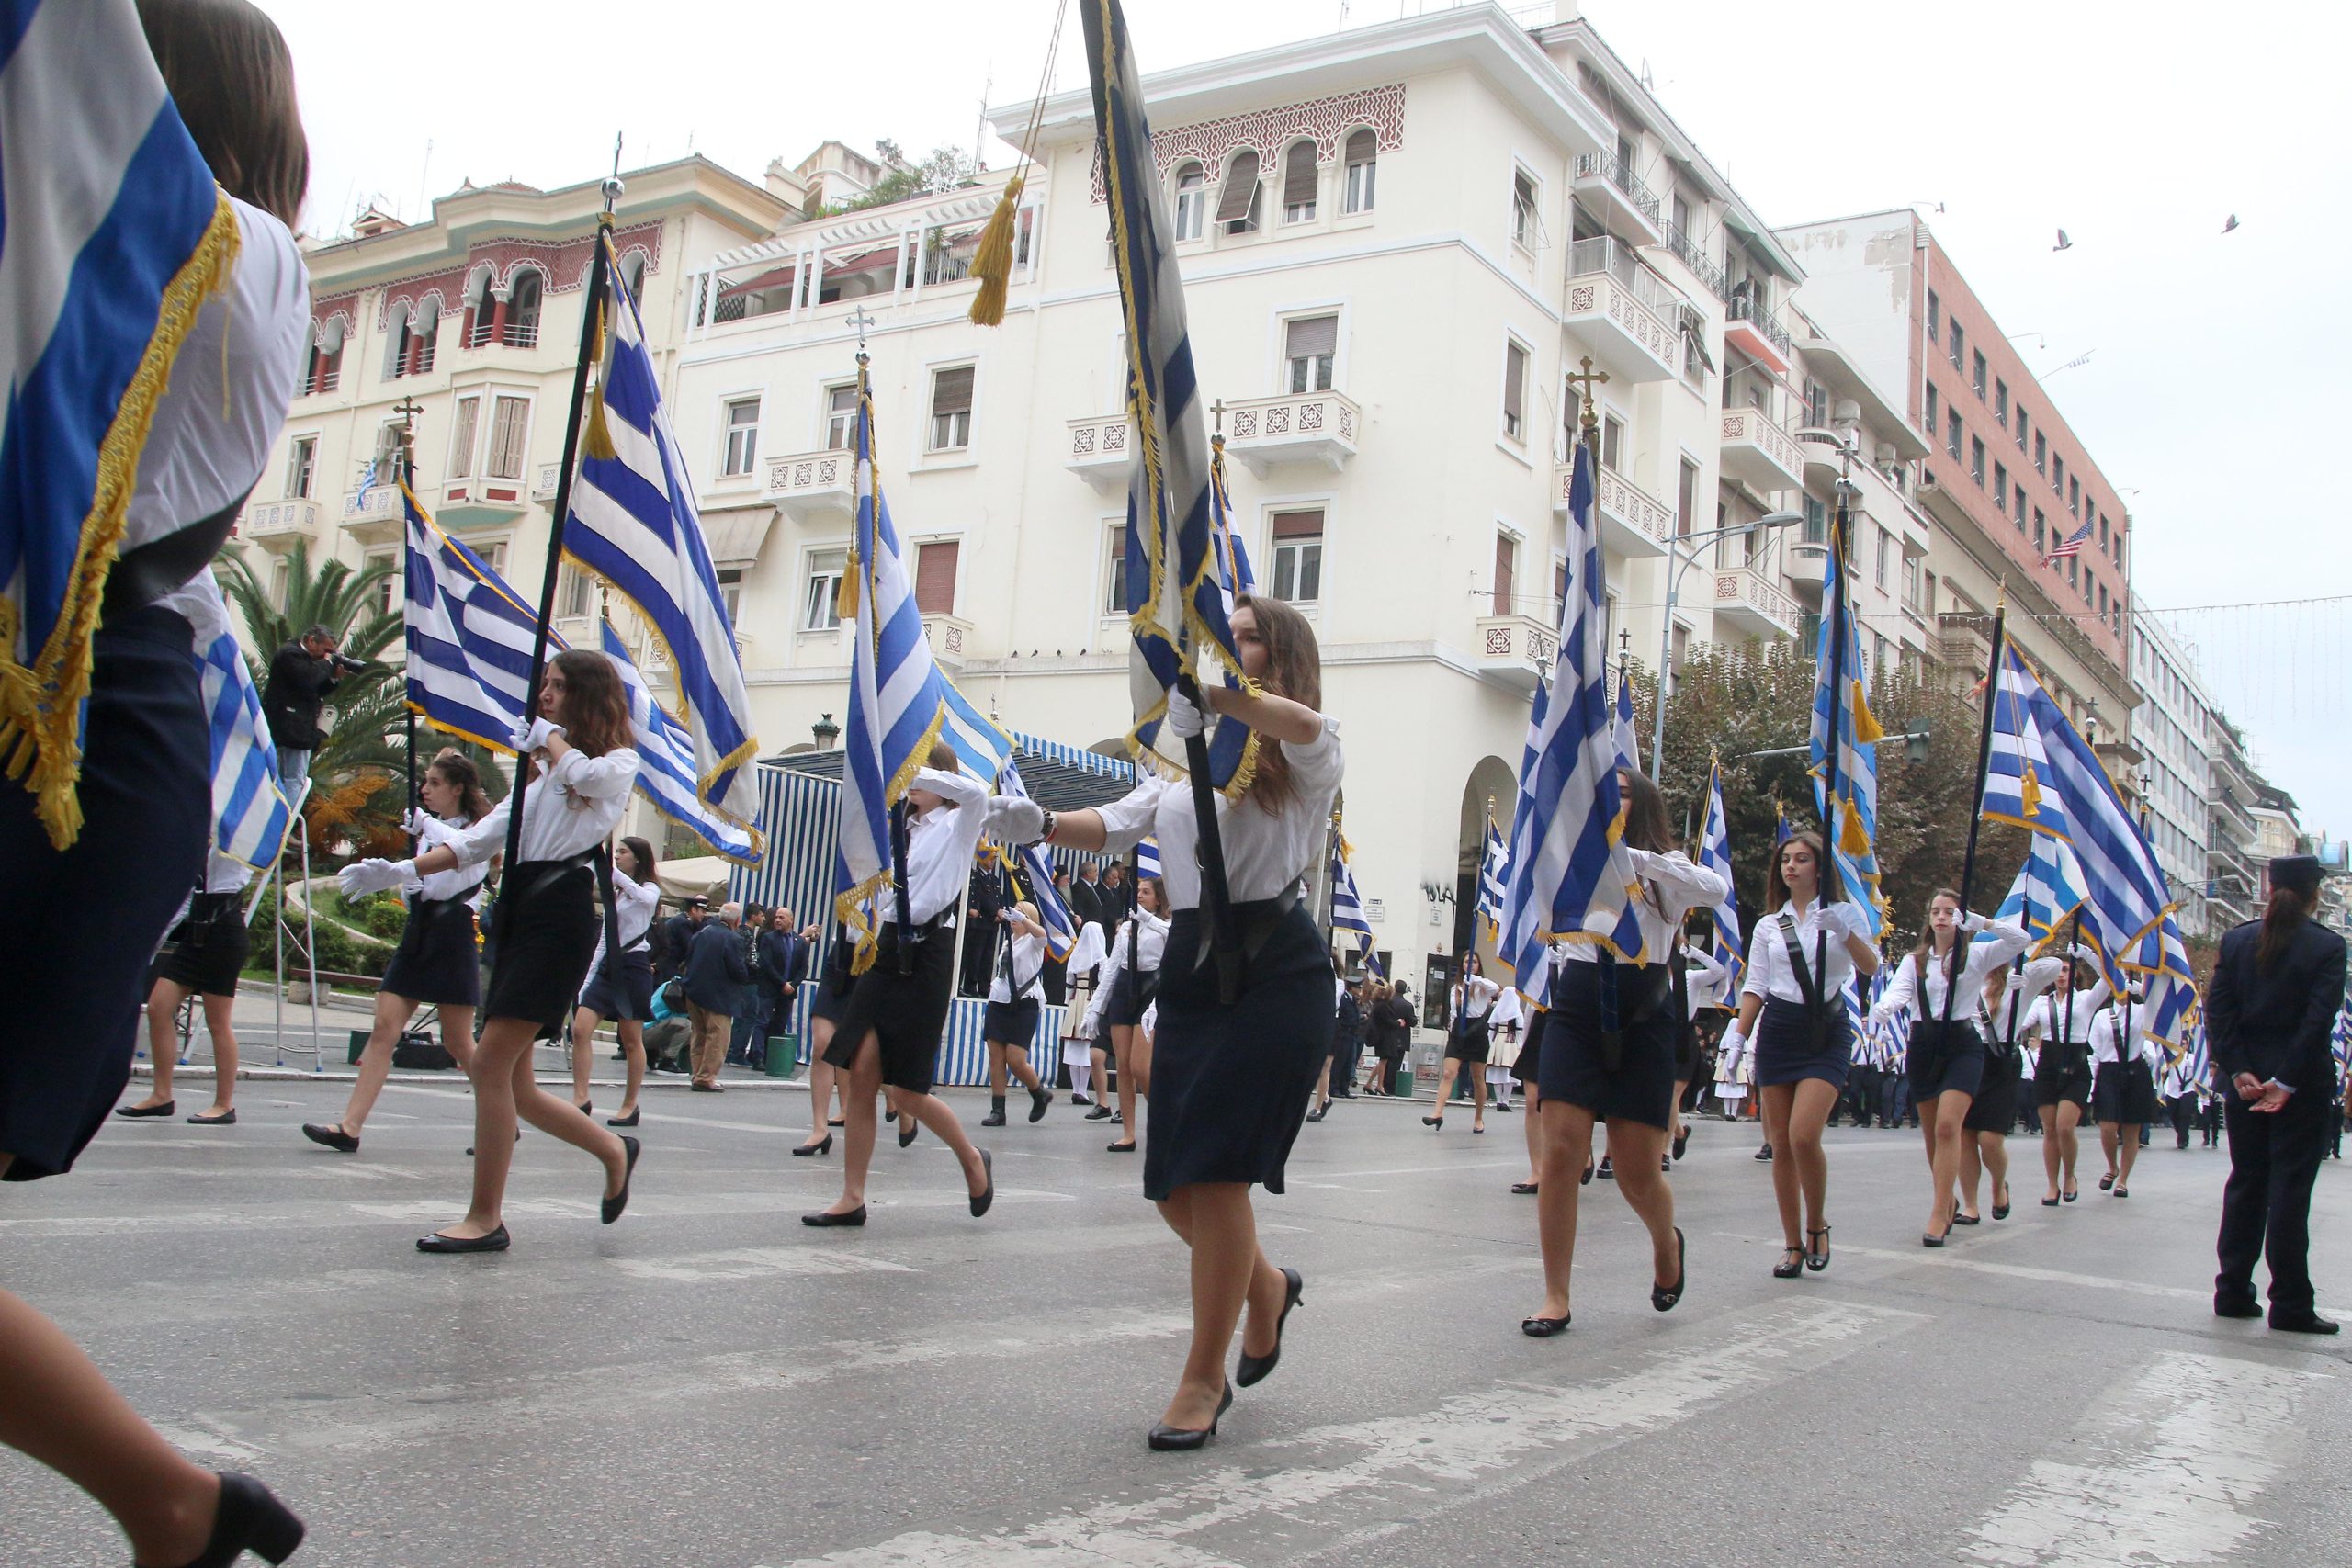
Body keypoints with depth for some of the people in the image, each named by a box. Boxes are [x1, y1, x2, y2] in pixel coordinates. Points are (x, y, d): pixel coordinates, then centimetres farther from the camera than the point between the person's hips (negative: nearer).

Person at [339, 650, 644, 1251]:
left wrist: (550, 733, -3)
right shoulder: (542, 769, 25)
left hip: (561, 912, -8)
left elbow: (582, 774, -22)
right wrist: (402, 870, 9)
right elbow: (480, 840, 20)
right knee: (514, 1083, 5)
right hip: (517, 907, 8)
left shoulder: (617, 762, 4)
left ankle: (485, 1219, -5)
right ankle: (613, 1149, 25)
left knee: (491, 1062, -13)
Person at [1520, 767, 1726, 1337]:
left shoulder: (1665, 869, 5)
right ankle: (1555, 1297, 1)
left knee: (1639, 1171, 0)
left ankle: (1666, 1242, 36)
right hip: (1577, 1012, 1)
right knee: (1562, 1151, -9)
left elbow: (1715, 889, -15)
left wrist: (1632, 855, -22)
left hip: (1643, 1018, -1)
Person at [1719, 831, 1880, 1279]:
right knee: (1781, 1143, 1)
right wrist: (1738, 1038, -1)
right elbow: (1754, 987, 10)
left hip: (1827, 1032, -3)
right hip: (1777, 1031, 3)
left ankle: (1817, 1225, 7)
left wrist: (1844, 931, -28)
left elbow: (1870, 966, -11)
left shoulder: (1843, 913, 5)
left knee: (1803, 1136, -17)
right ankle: (1792, 1245, 10)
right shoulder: (1767, 926, 13)